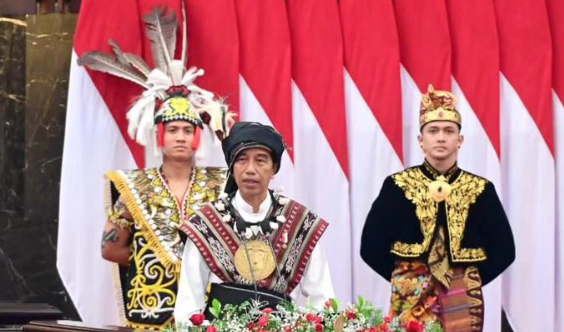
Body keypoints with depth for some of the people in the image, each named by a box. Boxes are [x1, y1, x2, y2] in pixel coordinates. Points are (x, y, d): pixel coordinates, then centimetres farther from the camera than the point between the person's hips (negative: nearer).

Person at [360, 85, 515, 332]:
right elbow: (371, 246, 0)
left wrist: (472, 282, 0)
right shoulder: (397, 186, 1)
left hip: (464, 304, 1)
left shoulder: (481, 189, 5)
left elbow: (503, 250, 6)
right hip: (411, 301, -1)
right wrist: (403, 278, -2)